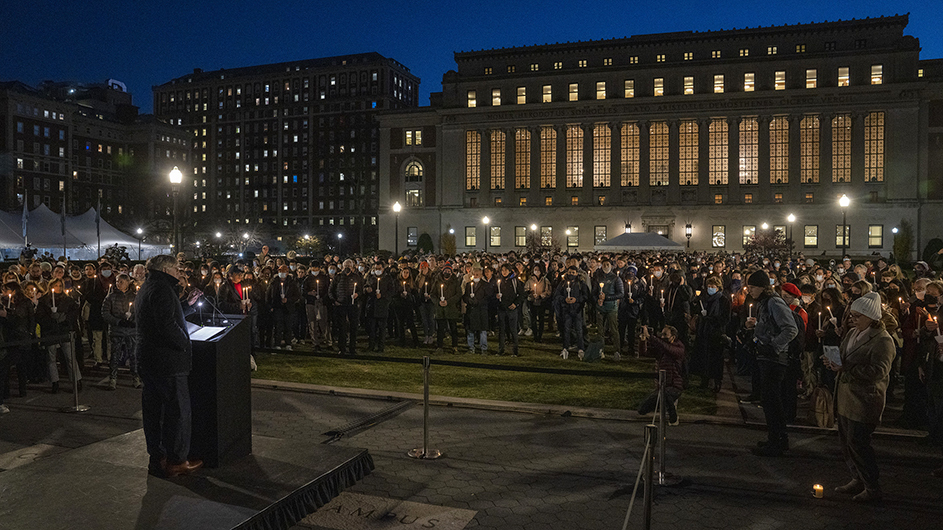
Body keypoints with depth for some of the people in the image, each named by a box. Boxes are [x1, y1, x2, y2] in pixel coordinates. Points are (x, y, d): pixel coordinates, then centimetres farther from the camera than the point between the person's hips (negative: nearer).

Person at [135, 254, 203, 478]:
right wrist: (186, 345, -13)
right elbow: (167, 325, -25)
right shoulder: (162, 290, -16)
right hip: (168, 361, -11)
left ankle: (156, 458, 23)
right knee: (177, 409, -2)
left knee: (153, 409, 14)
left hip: (147, 358, 11)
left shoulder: (145, 289, 18)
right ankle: (176, 461, 4)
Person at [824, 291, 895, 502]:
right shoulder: (852, 333, 13)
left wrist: (844, 369, -24)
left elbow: (878, 371, -22)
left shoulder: (883, 341, -14)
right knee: (846, 441, 14)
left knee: (857, 443, -7)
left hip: (865, 401, -9)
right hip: (846, 397, 9)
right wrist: (834, 363, 1)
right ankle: (858, 480, 28)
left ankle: (873, 488, 8)